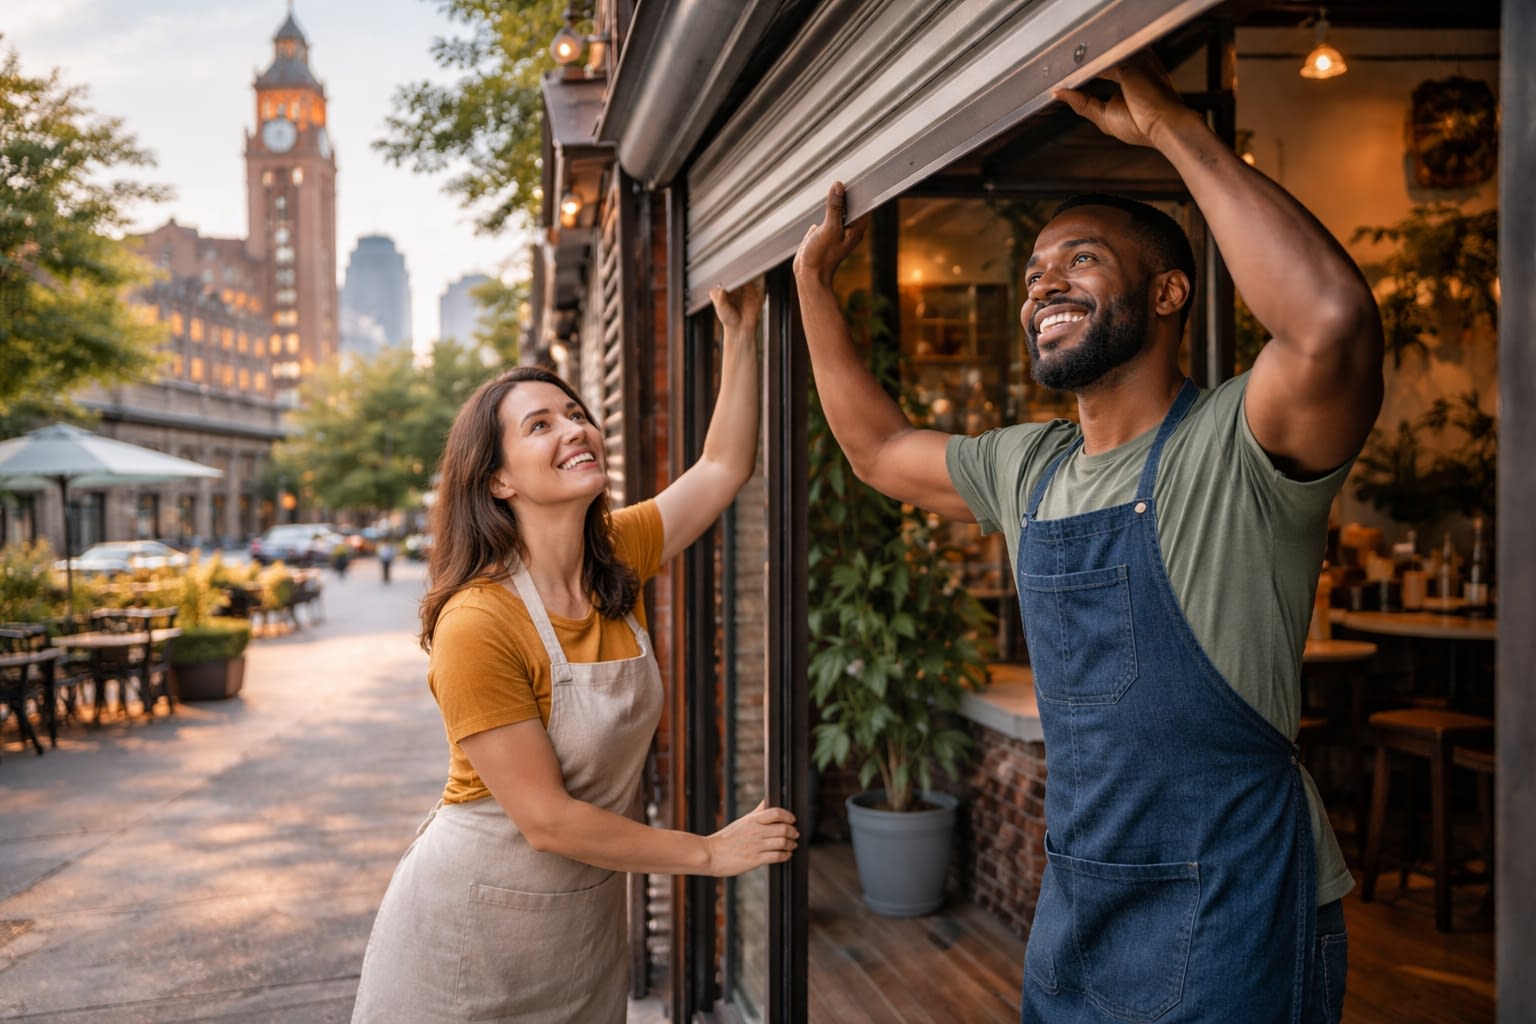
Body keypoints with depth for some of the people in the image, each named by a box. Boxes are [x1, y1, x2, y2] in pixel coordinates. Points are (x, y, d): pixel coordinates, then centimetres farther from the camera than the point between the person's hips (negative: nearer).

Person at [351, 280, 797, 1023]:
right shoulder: (477, 622, -26)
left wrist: (740, 331, -3)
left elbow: (724, 465, 5)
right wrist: (711, 852, -15)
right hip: (473, 932, -6)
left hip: (587, 920, 6)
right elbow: (547, 818, -24)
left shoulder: (618, 558, -5)